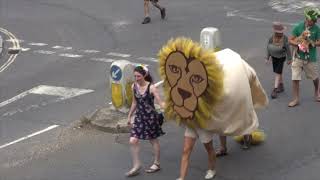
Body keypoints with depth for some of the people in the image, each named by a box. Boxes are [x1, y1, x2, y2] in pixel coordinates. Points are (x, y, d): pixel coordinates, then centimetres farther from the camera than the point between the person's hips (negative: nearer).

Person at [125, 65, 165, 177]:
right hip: (139, 117, 5)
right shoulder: (134, 87, 0)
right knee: (133, 141, -4)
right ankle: (136, 166, 9)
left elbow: (160, 102, -20)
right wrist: (129, 116, 18)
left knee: (153, 140, 11)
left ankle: (156, 164, 28)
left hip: (150, 117, -5)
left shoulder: (151, 87, -15)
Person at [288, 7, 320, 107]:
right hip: (298, 57, 0)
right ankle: (296, 99, 10)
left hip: (310, 58, 0)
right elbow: (290, 40, -3)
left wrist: (311, 44, -20)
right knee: (295, 79, -3)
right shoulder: (298, 27, -7)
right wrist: (298, 45, -20)